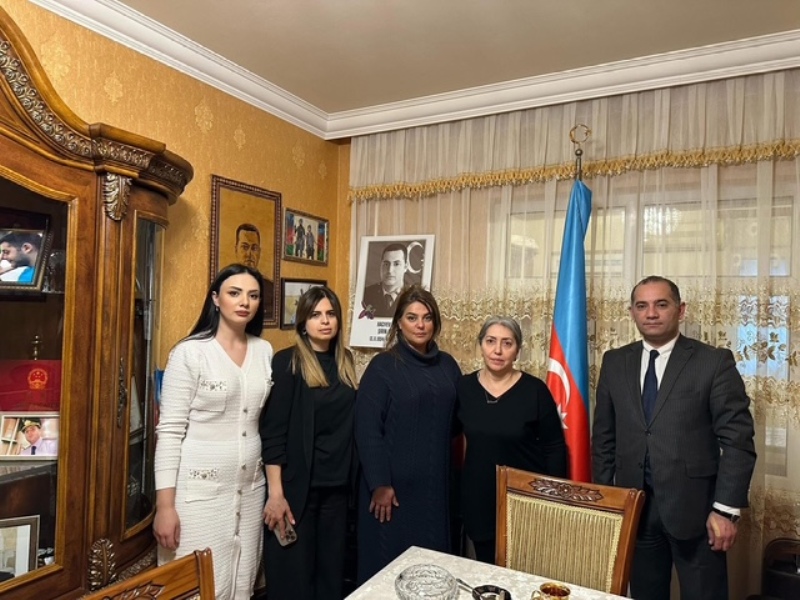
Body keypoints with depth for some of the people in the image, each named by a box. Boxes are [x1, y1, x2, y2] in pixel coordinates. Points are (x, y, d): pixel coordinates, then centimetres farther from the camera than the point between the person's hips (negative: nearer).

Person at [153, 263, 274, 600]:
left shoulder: (265, 351, 5)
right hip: (199, 489, -5)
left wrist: (275, 487, 11)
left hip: (250, 488, 5)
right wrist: (165, 505, -12)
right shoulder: (190, 352, -10)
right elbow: (169, 431, -10)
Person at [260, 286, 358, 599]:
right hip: (297, 485, -5)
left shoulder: (345, 362, 7)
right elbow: (273, 431, -13)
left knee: (331, 566, 14)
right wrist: (276, 493, -16)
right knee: (293, 572, 7)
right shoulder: (287, 362, -9)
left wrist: (351, 478, 7)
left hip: (336, 485, 5)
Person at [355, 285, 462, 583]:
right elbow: (366, 429, -13)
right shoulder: (382, 366, -9)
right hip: (394, 482, -4)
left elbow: (456, 418, 14)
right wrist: (379, 483, -16)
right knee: (389, 562, 8)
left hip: (435, 481, 5)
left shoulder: (447, 365, 6)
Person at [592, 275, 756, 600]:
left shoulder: (715, 361, -6)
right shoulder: (615, 362, 4)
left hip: (694, 507, -3)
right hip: (634, 506, 3)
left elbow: (737, 440, -7)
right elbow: (604, 437, 8)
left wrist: (726, 509, -12)